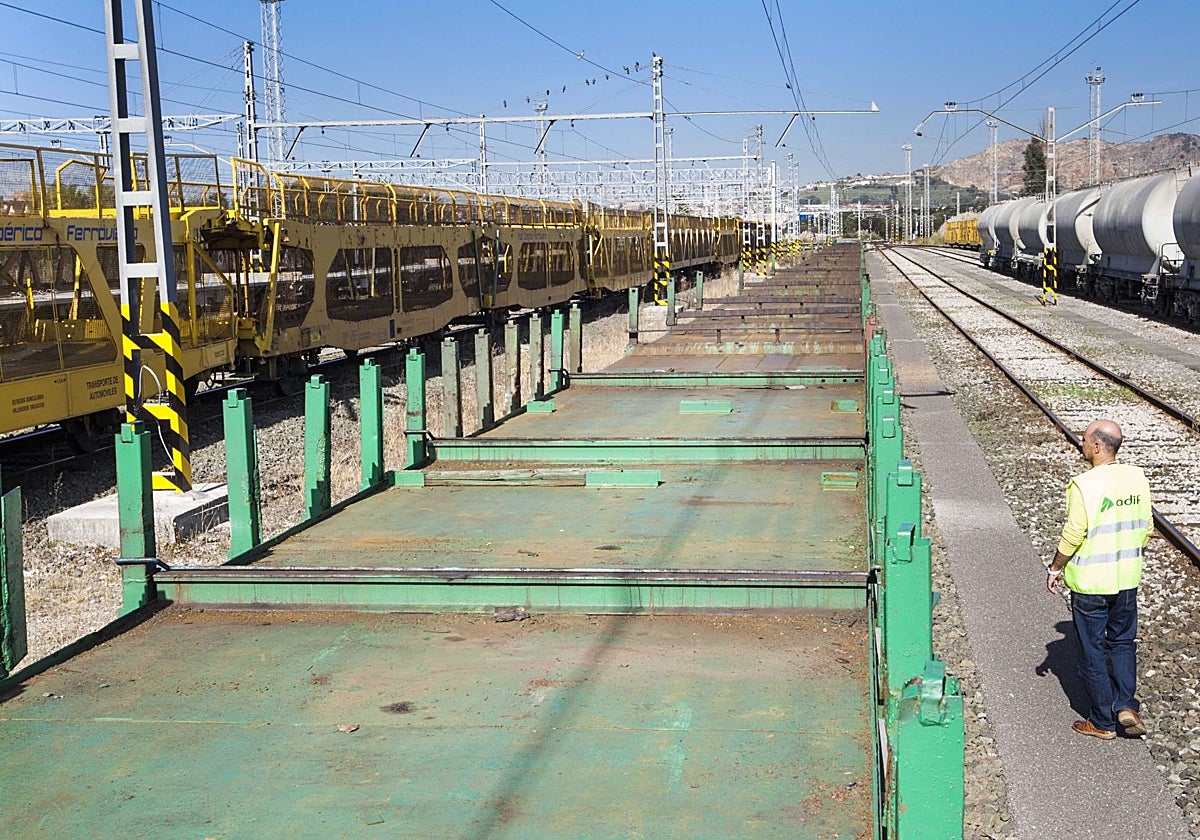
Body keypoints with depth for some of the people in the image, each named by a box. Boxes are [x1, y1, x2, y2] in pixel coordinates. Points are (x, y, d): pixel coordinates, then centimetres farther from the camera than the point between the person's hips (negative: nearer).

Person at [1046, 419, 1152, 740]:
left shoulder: (1083, 485, -19)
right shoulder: (1137, 478, -1)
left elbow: (1073, 535, -18)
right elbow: (1145, 527, 7)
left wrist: (1055, 568, -3)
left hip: (1089, 582, -5)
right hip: (1128, 579, 5)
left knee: (1093, 650, 7)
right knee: (1123, 642, 21)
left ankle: (1102, 722, 16)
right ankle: (1126, 705, 9)